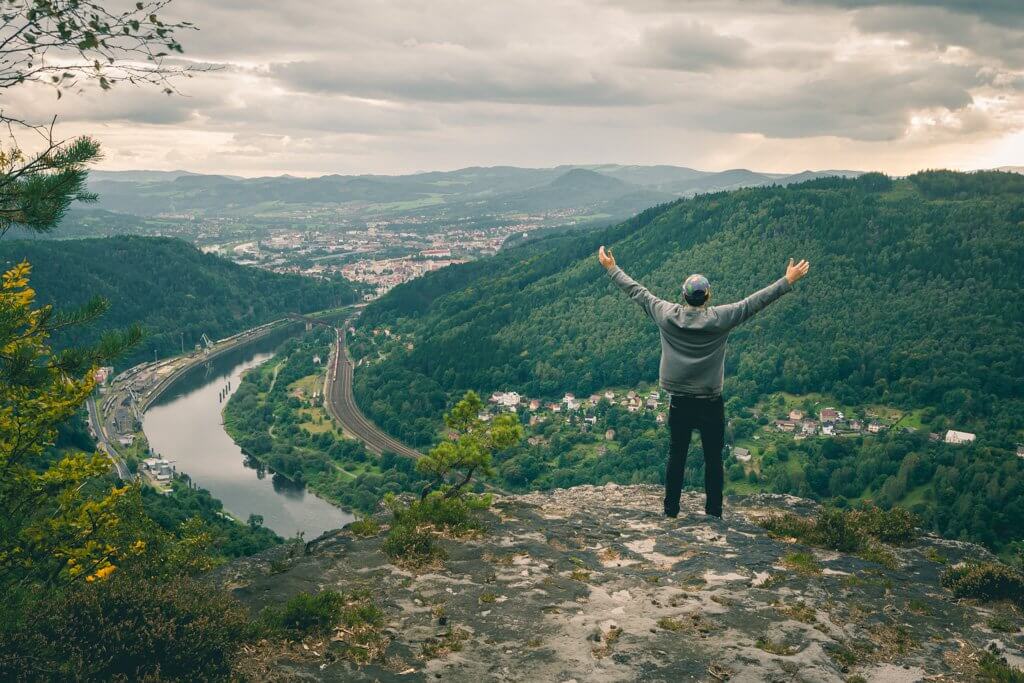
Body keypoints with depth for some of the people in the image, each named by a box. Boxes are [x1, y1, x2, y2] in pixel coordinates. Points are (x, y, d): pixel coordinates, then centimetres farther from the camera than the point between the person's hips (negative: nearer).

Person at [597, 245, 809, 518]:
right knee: (713, 459, 9)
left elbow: (636, 291, 1)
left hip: (679, 403, 2)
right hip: (711, 404, -2)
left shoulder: (667, 315, -8)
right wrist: (788, 280, -3)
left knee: (676, 457, 13)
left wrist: (612, 268, 12)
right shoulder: (719, 318, -14)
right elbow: (754, 301, -10)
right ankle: (714, 513, 15)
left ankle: (671, 509, 20)